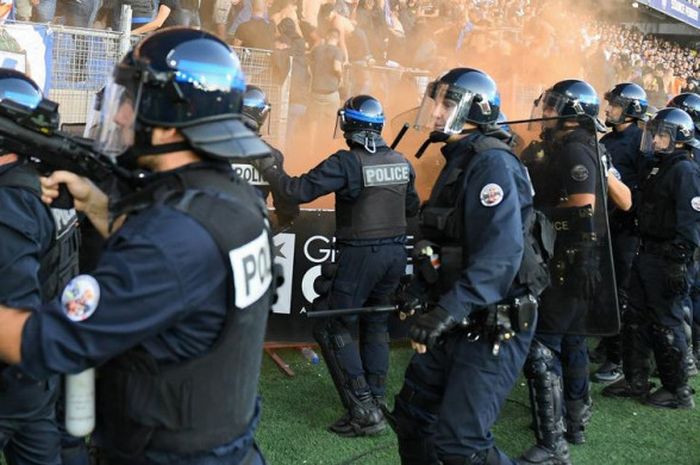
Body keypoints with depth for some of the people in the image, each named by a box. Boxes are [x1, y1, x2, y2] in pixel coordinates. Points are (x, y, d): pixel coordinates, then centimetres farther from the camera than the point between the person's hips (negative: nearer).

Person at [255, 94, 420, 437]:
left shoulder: (346, 162, -15)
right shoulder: (399, 161, 6)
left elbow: (300, 190, -18)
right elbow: (412, 207, 17)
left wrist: (268, 169, -4)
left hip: (361, 255, -7)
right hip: (396, 252, 7)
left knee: (332, 329, 2)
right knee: (376, 324, 18)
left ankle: (363, 411, -2)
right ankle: (375, 401, 22)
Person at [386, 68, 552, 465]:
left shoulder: (491, 163, -17)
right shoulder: (457, 161, 14)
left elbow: (501, 254, -30)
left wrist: (448, 310, -36)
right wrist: (419, 288, 9)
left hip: (495, 326, -10)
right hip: (458, 321, 10)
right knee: (411, 414, 15)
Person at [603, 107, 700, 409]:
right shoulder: (656, 167, 14)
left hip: (667, 261, -9)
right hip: (646, 256, 9)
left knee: (666, 325, -1)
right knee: (636, 319, 14)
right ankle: (635, 381, 26)